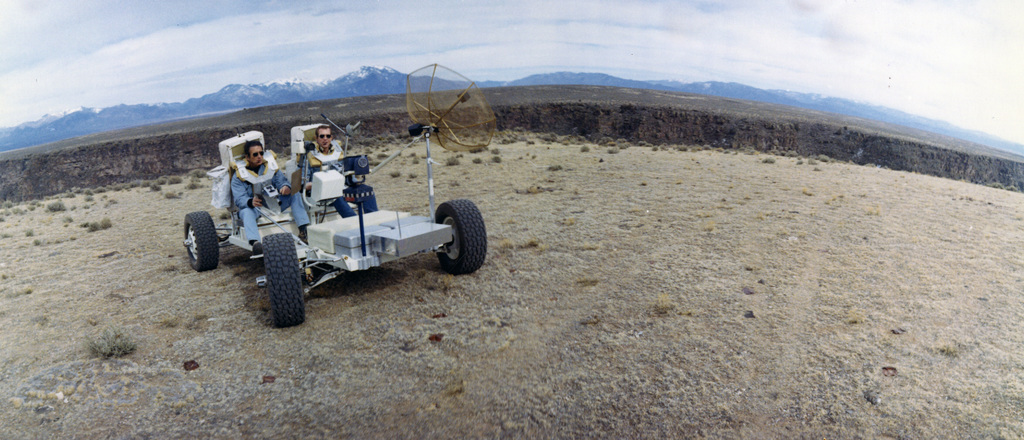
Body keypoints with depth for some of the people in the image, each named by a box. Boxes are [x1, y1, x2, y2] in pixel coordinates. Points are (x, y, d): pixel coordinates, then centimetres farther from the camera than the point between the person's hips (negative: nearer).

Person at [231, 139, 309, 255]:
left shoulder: (271, 167, 11)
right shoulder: (239, 175, -1)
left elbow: (282, 181, 0)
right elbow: (239, 199, -13)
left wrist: (286, 187, -28)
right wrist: (251, 202, -39)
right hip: (252, 207, -3)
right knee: (246, 212, -37)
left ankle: (304, 229, -32)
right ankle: (255, 242, -61)